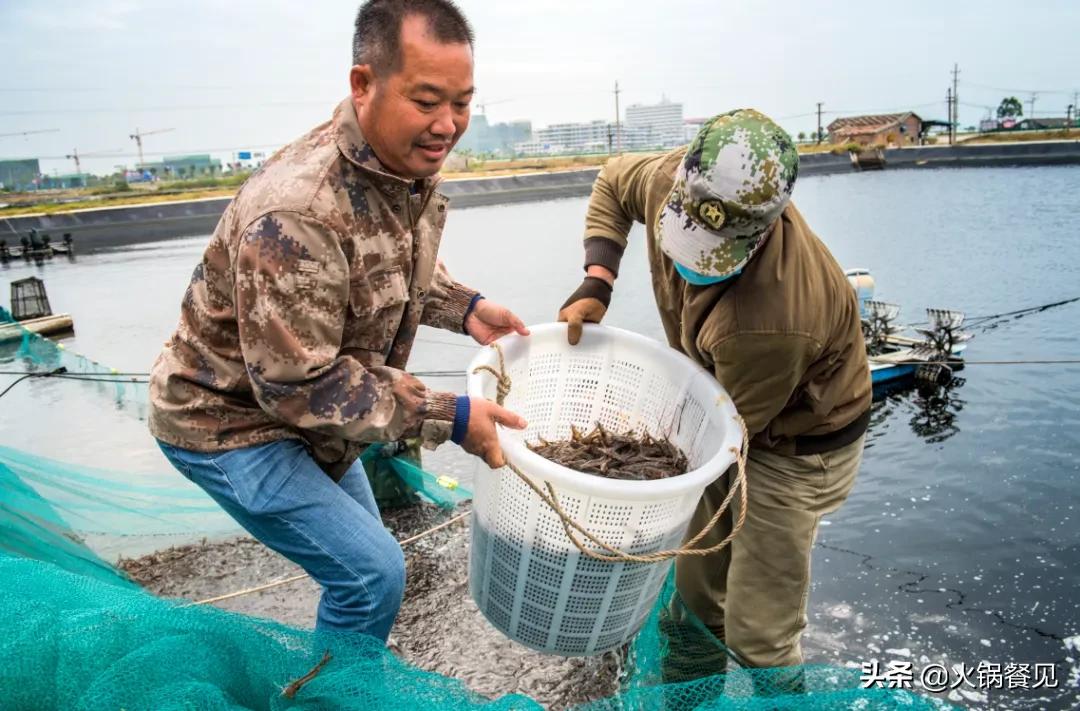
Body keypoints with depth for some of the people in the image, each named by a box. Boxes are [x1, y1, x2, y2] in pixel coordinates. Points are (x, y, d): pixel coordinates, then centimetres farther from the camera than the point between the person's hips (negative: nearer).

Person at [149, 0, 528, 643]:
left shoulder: (415, 169, -7)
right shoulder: (296, 212, -36)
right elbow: (297, 385, -32)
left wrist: (465, 308, -7)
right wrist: (447, 417, -30)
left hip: (312, 417, 9)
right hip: (230, 421, -9)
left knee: (360, 558, 22)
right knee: (372, 572, -13)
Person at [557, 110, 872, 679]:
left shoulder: (772, 320, -43)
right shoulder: (678, 182, -23)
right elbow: (613, 181, 1)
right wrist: (596, 281, -15)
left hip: (793, 446, -7)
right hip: (725, 406, 7)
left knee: (757, 638, -1)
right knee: (694, 594, 23)